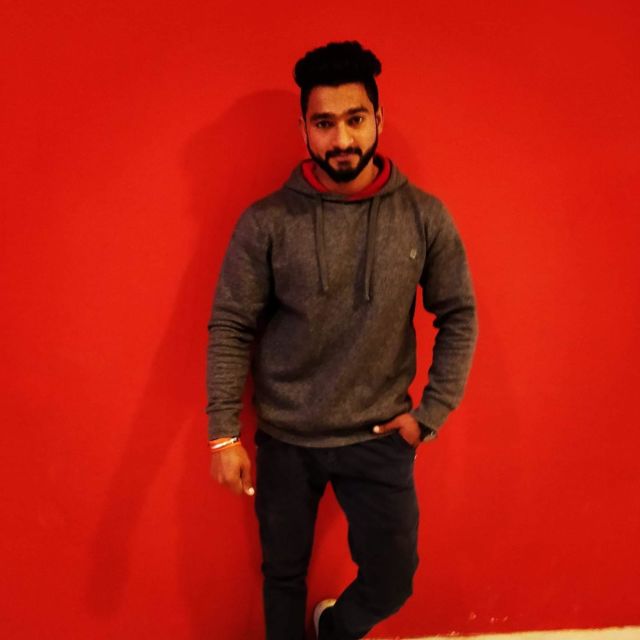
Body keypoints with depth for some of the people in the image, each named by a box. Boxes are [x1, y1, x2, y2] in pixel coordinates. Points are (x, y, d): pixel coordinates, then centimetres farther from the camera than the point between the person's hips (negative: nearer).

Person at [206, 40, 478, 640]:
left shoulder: (424, 216, -5)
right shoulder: (266, 221, -9)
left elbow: (459, 318, 1)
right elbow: (230, 328, -6)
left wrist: (431, 414, -3)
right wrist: (224, 433, -8)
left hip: (380, 437, 1)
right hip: (284, 439, 0)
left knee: (391, 580, 8)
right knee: (283, 575, 16)